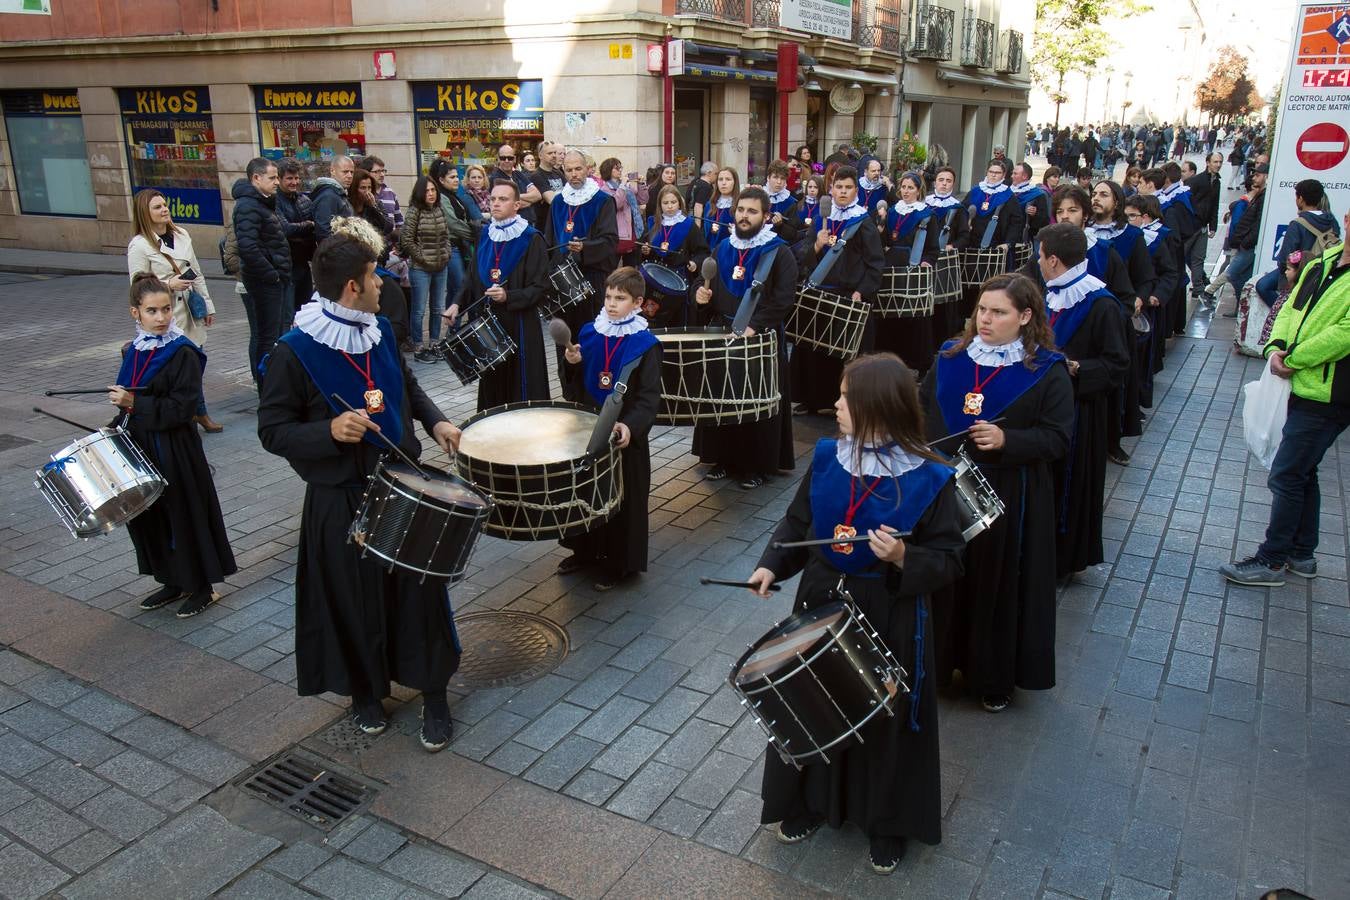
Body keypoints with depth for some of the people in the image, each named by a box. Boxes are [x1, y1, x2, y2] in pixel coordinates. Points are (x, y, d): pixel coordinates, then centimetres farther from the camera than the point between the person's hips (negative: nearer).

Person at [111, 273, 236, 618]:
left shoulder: (183, 353, -14)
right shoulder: (133, 352, 7)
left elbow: (181, 409, -19)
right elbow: (131, 400, 19)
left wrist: (135, 403, -21)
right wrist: (116, 428, 9)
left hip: (176, 451, -7)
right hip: (141, 446, 7)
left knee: (185, 515, 3)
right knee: (151, 516, 14)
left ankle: (202, 587, 17)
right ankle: (172, 581, 30)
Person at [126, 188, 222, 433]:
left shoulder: (181, 235, 9)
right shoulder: (139, 245, -8)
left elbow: (197, 274, 14)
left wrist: (208, 306, 13)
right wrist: (169, 284, -20)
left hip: (189, 312, 5)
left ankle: (198, 414, 21)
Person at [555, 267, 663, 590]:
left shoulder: (645, 345, -11)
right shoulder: (590, 333, 4)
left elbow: (649, 397, -15)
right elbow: (576, 386, 10)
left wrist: (630, 425, -31)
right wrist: (573, 364, -11)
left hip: (624, 435, -5)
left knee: (623, 498, 4)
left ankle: (621, 564, 18)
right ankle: (585, 551, 33)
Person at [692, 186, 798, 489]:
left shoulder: (779, 252, -7)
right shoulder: (723, 249, 10)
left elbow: (783, 299, -17)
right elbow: (711, 289, 20)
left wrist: (753, 327, -26)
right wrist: (702, 296, -3)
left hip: (762, 339, -5)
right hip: (722, 335, 5)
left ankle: (758, 464, 12)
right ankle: (724, 458, 21)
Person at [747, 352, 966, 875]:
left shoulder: (928, 479, -18)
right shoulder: (827, 458, -5)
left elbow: (949, 560, -12)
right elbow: (798, 521, 7)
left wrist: (904, 558, -30)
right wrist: (772, 565, -7)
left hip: (890, 618, -4)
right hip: (823, 602, 4)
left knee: (887, 719, 11)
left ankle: (888, 826, 35)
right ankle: (808, 802, 42)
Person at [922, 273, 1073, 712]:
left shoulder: (1047, 371, -7)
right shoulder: (949, 357, 5)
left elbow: (1057, 438, -9)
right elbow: (923, 408, 12)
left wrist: (1007, 440, -25)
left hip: (1008, 500, -3)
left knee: (998, 584, 7)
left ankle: (995, 676, 25)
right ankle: (943, 658, 30)